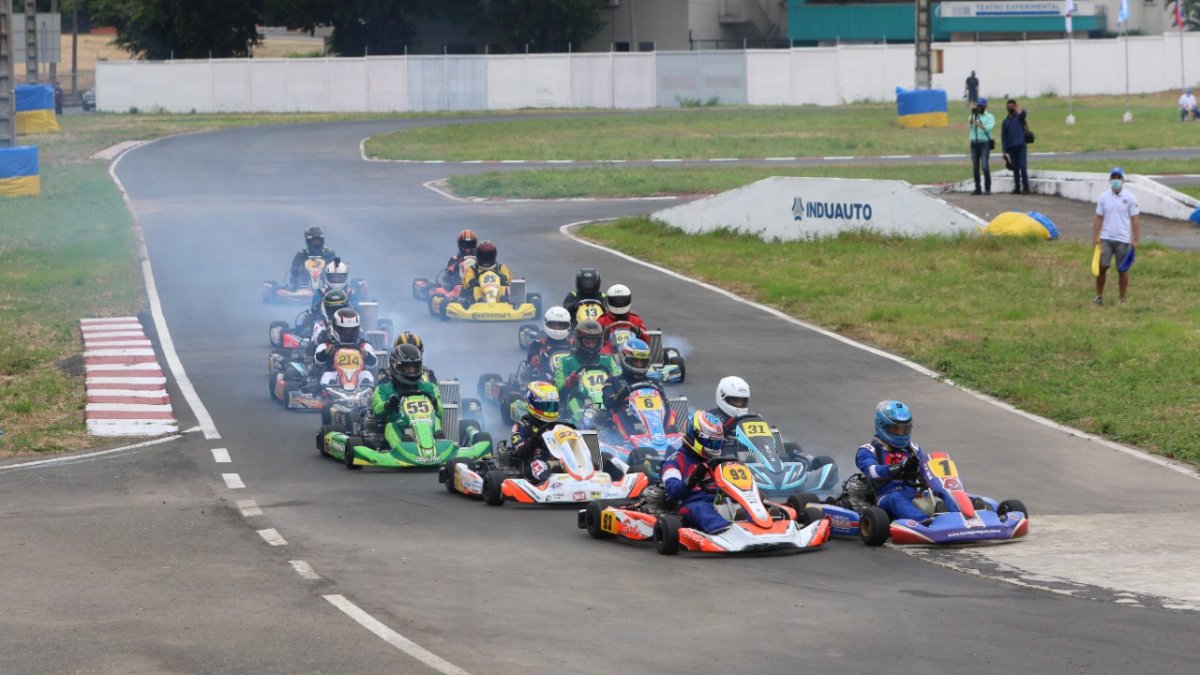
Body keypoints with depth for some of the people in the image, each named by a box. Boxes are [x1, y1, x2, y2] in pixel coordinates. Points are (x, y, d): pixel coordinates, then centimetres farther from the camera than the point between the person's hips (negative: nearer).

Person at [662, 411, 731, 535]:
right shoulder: (676, 461, 11)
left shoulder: (715, 461, 30)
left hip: (718, 502, 5)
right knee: (700, 509, -42)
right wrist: (692, 480, -23)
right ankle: (721, 529, -74)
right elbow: (673, 491, -5)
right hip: (691, 505, -5)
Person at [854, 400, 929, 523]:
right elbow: (872, 471, -14)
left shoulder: (912, 449, 25)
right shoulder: (868, 451, 8)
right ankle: (924, 522, -64)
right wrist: (899, 468, -31)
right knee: (896, 498, -38)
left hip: (912, 496, 4)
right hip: (885, 497, -4)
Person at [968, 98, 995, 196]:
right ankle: (977, 188, 7)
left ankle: (987, 188, -11)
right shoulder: (974, 117, 14)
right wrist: (972, 114, -20)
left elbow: (990, 127, -13)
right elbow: (970, 123, -6)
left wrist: (981, 126, -31)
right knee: (975, 167, 3)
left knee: (984, 166, -13)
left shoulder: (990, 117, 5)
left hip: (985, 143, -4)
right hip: (974, 143, 4)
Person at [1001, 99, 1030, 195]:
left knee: (1022, 166, -11)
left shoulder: (1019, 117, 8)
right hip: (1011, 147, 4)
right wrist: (1005, 151, 5)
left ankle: (1025, 187, -12)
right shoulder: (1005, 122, 16)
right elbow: (1003, 137, 12)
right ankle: (1017, 188, 10)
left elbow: (1023, 112, -18)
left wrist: (1020, 111, -38)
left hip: (1021, 146, -4)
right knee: (1015, 168, 6)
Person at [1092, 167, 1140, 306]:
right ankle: (1099, 296, 6)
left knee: (1123, 270, 3)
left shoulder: (1130, 198, -1)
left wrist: (1135, 240, -5)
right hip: (1106, 238, 1)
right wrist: (1095, 236, -3)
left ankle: (1121, 299, 11)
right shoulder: (1104, 197, 4)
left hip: (1123, 240, -1)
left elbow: (1134, 220, 0)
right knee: (1101, 267, -5)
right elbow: (1099, 219, 6)